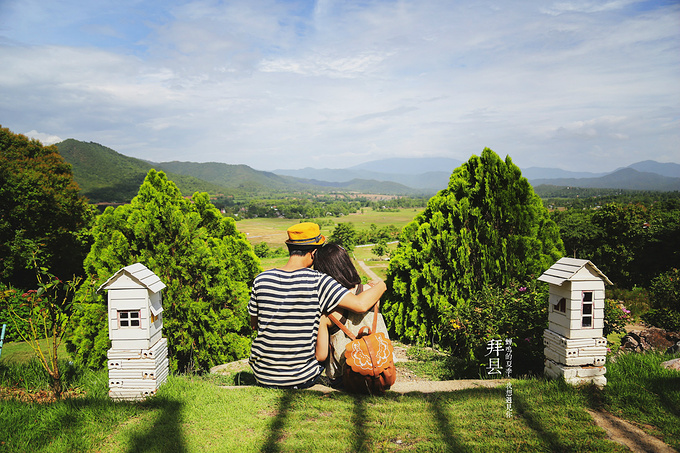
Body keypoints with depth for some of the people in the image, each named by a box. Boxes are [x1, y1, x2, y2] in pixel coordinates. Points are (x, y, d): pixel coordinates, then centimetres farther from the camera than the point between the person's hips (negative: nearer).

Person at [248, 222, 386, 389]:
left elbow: (254, 324, 5)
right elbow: (360, 305, -24)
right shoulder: (318, 282, -19)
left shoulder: (261, 279, -9)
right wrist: (381, 286, -4)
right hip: (302, 380, -2)